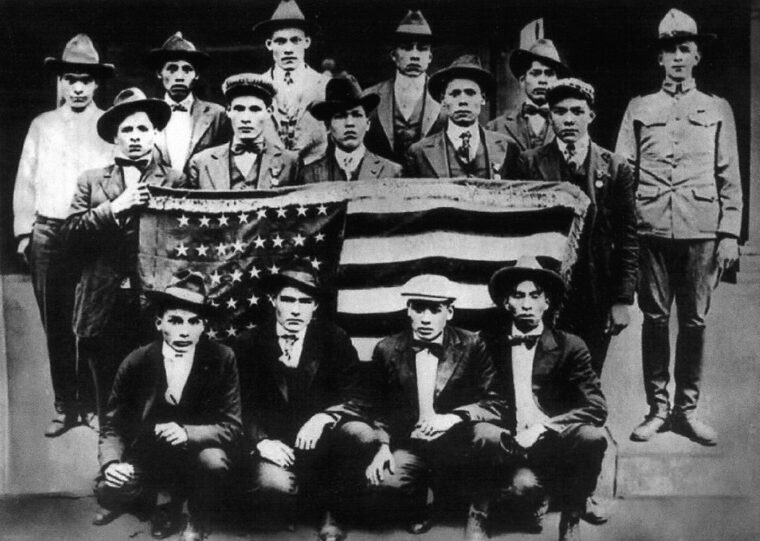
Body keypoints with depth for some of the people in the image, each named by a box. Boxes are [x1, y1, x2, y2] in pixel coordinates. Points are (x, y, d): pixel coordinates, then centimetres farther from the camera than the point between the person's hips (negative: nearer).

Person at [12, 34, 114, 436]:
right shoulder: (42, 125, 14)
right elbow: (26, 180, 13)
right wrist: (24, 230, 5)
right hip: (47, 234, 3)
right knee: (55, 325, 5)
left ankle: (92, 404, 10)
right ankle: (65, 407, 13)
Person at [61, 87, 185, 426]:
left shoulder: (175, 182, 6)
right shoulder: (91, 181, 14)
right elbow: (70, 236, 1)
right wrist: (115, 208, -8)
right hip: (105, 309, 2)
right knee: (110, 408, 7)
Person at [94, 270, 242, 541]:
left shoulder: (222, 360, -13)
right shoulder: (136, 363, -8)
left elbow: (231, 426, -14)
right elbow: (113, 426, -2)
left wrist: (187, 433, -33)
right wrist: (111, 462, -24)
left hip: (197, 452, -1)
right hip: (148, 457, 2)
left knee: (213, 461, -33)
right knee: (107, 491, -23)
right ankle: (165, 501, 11)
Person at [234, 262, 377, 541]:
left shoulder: (334, 338, 3)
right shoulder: (250, 343, 3)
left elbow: (356, 397, -3)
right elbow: (242, 406, 1)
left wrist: (324, 417, -23)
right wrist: (261, 441, -18)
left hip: (321, 439, 1)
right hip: (277, 446, -1)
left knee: (364, 436, -30)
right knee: (274, 485, -34)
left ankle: (332, 515, -6)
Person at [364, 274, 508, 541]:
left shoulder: (472, 346, -5)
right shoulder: (387, 350, 0)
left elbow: (498, 403, -11)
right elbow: (378, 408, 7)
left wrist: (453, 417, -27)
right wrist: (383, 445, -13)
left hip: (459, 445, -1)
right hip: (409, 446, 1)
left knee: (490, 434, -34)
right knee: (382, 477, -31)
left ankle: (478, 514, -4)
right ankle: (418, 509, 10)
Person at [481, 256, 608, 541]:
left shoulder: (569, 346, 0)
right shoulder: (489, 343, 4)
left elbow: (597, 409, -8)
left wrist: (543, 427, -20)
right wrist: (505, 437, -10)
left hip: (558, 441, 1)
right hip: (515, 444, 0)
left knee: (592, 437, -31)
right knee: (524, 483, -32)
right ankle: (534, 506, 8)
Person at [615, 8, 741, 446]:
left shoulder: (718, 109, 13)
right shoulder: (639, 109, 12)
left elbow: (730, 177, 9)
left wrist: (731, 234, 1)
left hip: (701, 231, 0)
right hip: (651, 228, 0)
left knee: (694, 320, 2)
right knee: (655, 318, 3)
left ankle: (688, 408, 13)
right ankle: (658, 408, 12)